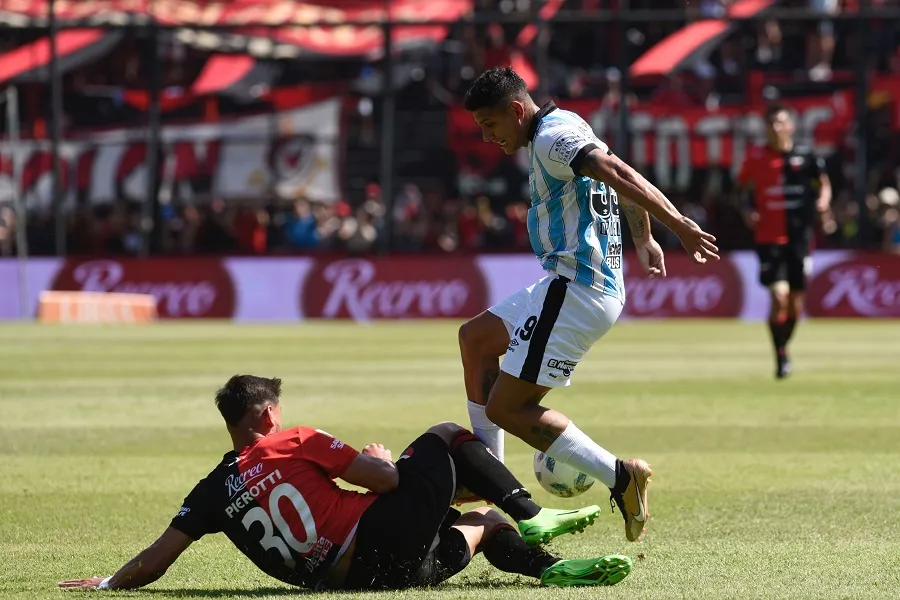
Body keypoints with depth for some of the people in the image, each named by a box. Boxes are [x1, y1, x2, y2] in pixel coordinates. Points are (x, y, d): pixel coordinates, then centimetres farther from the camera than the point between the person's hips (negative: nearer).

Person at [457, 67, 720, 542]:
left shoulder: (552, 137, -14)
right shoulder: (550, 136, 19)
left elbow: (619, 175, -27)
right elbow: (624, 180, 32)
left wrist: (680, 226, -36)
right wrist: (644, 240, 44)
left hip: (578, 289, -11)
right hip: (571, 284, 11)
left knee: (505, 408, -12)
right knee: (474, 337, 26)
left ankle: (620, 478, -14)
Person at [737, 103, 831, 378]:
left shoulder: (805, 156, 1)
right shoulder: (755, 158, 1)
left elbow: (823, 182, 11)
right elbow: (744, 190, 12)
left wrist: (823, 199, -10)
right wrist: (748, 211, -6)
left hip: (799, 238, 2)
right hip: (769, 239, -2)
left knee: (796, 303, 8)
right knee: (779, 296, -16)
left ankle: (783, 348, 31)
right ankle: (781, 356, -4)